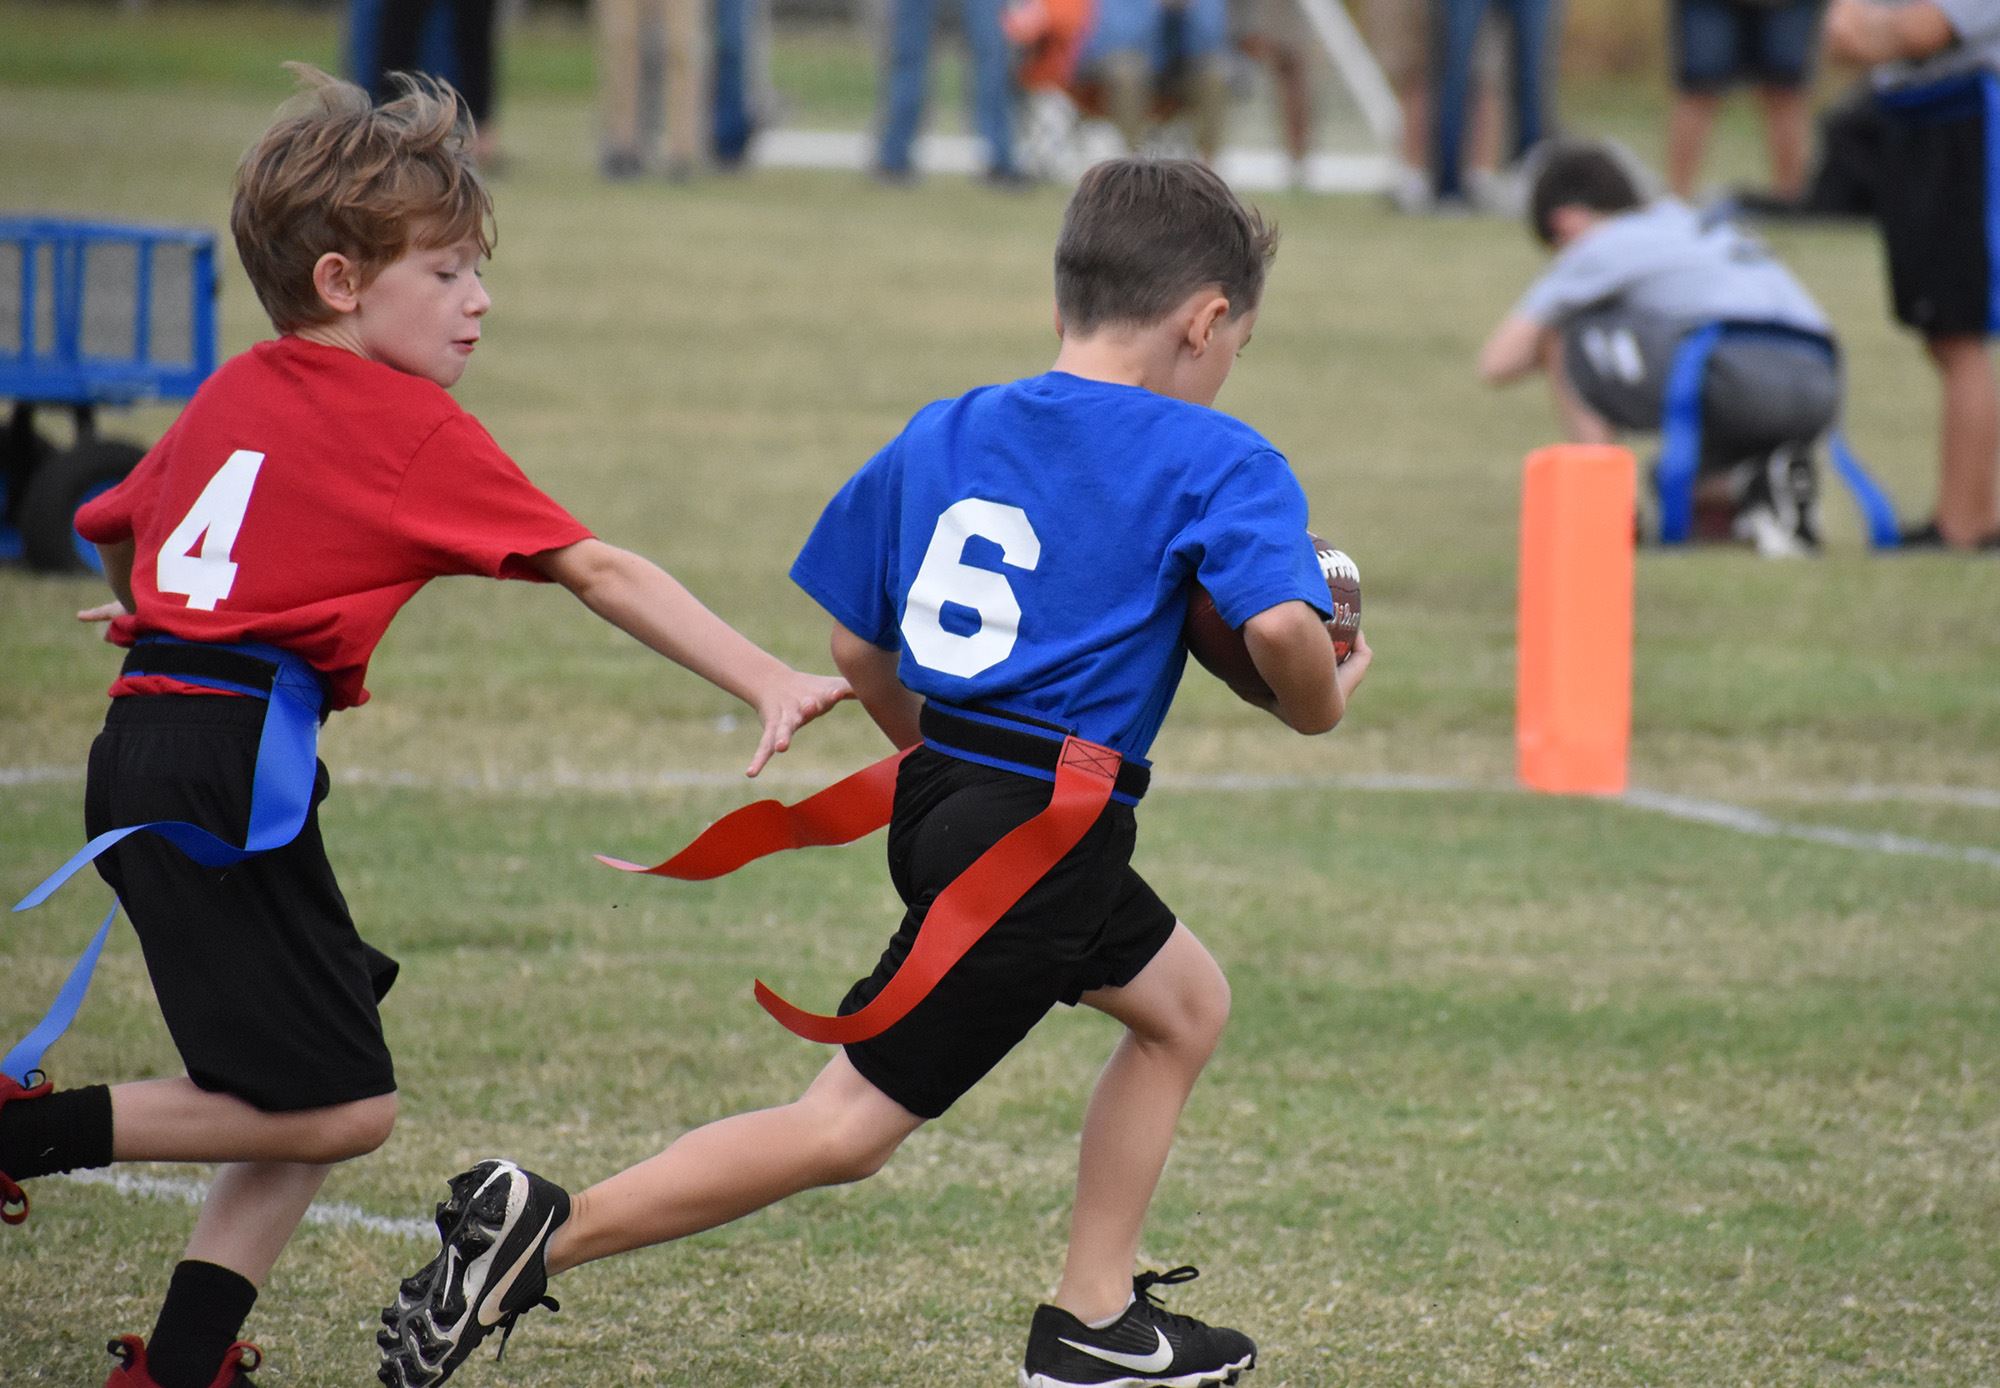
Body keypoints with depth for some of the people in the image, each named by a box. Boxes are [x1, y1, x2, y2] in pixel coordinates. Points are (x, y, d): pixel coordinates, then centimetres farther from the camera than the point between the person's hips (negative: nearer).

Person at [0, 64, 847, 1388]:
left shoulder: (233, 395, 18)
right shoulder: (413, 427, -4)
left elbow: (111, 528, 31)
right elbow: (597, 570, -10)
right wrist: (773, 684, -13)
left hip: (144, 744, 9)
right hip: (230, 759, -9)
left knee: (317, 1093, 13)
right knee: (340, 1110, -7)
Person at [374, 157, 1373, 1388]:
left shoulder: (939, 438, 13)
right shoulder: (1216, 461, -6)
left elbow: (858, 647, 15)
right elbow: (1280, 625, -23)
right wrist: (1322, 702, -1)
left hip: (946, 791, 8)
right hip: (1043, 839, -8)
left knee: (1187, 1003, 25)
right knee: (848, 1125, -4)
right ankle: (547, 1232, -9)